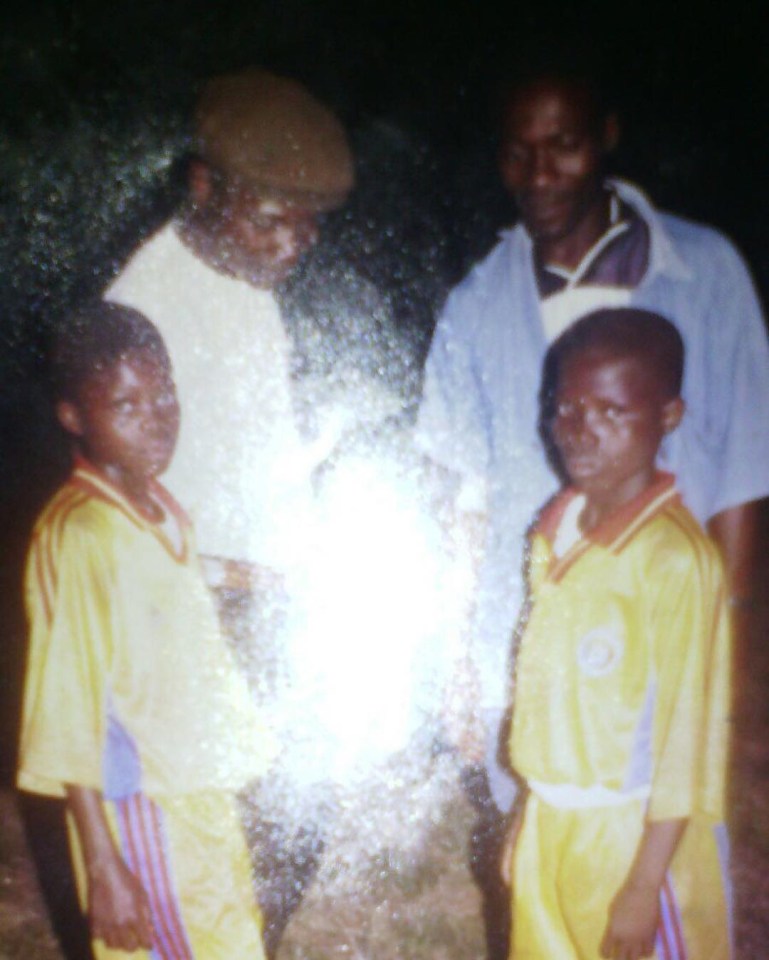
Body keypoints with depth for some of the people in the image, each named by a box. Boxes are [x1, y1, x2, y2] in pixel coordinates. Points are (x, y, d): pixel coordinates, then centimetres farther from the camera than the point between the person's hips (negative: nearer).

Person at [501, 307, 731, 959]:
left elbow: (687, 735, -17)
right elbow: (544, 688, 7)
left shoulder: (676, 558, -19)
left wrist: (643, 887, -15)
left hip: (636, 837, -6)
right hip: (549, 830, 6)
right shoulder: (554, 533, 1)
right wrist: (530, 819, 11)